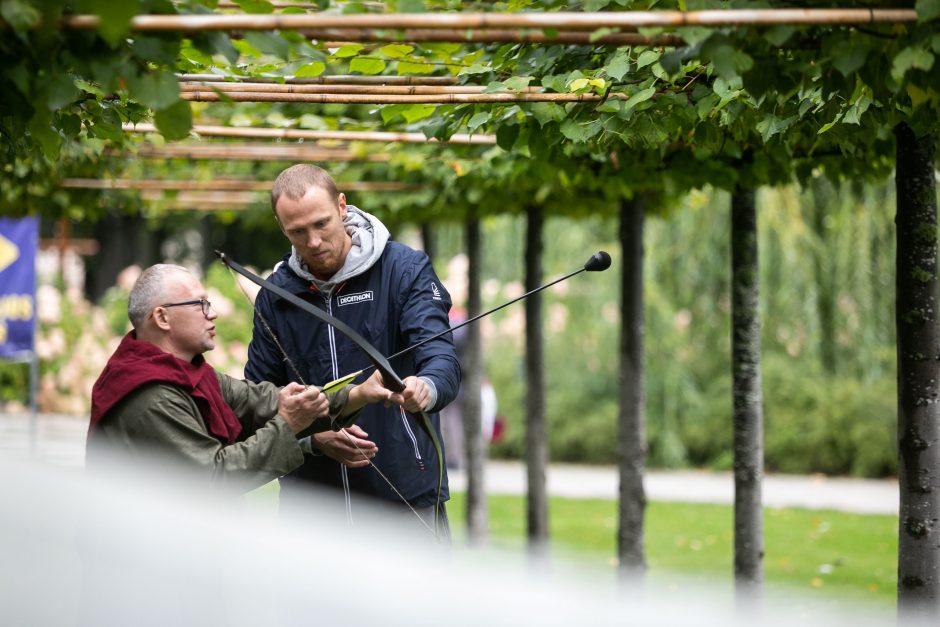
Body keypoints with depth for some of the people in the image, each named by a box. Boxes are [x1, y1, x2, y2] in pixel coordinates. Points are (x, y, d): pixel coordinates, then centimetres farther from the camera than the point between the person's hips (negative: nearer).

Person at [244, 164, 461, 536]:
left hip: (406, 496, -3)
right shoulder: (275, 295, 6)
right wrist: (315, 436, -11)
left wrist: (427, 388, -43)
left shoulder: (406, 269, -5)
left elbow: (441, 355, -19)